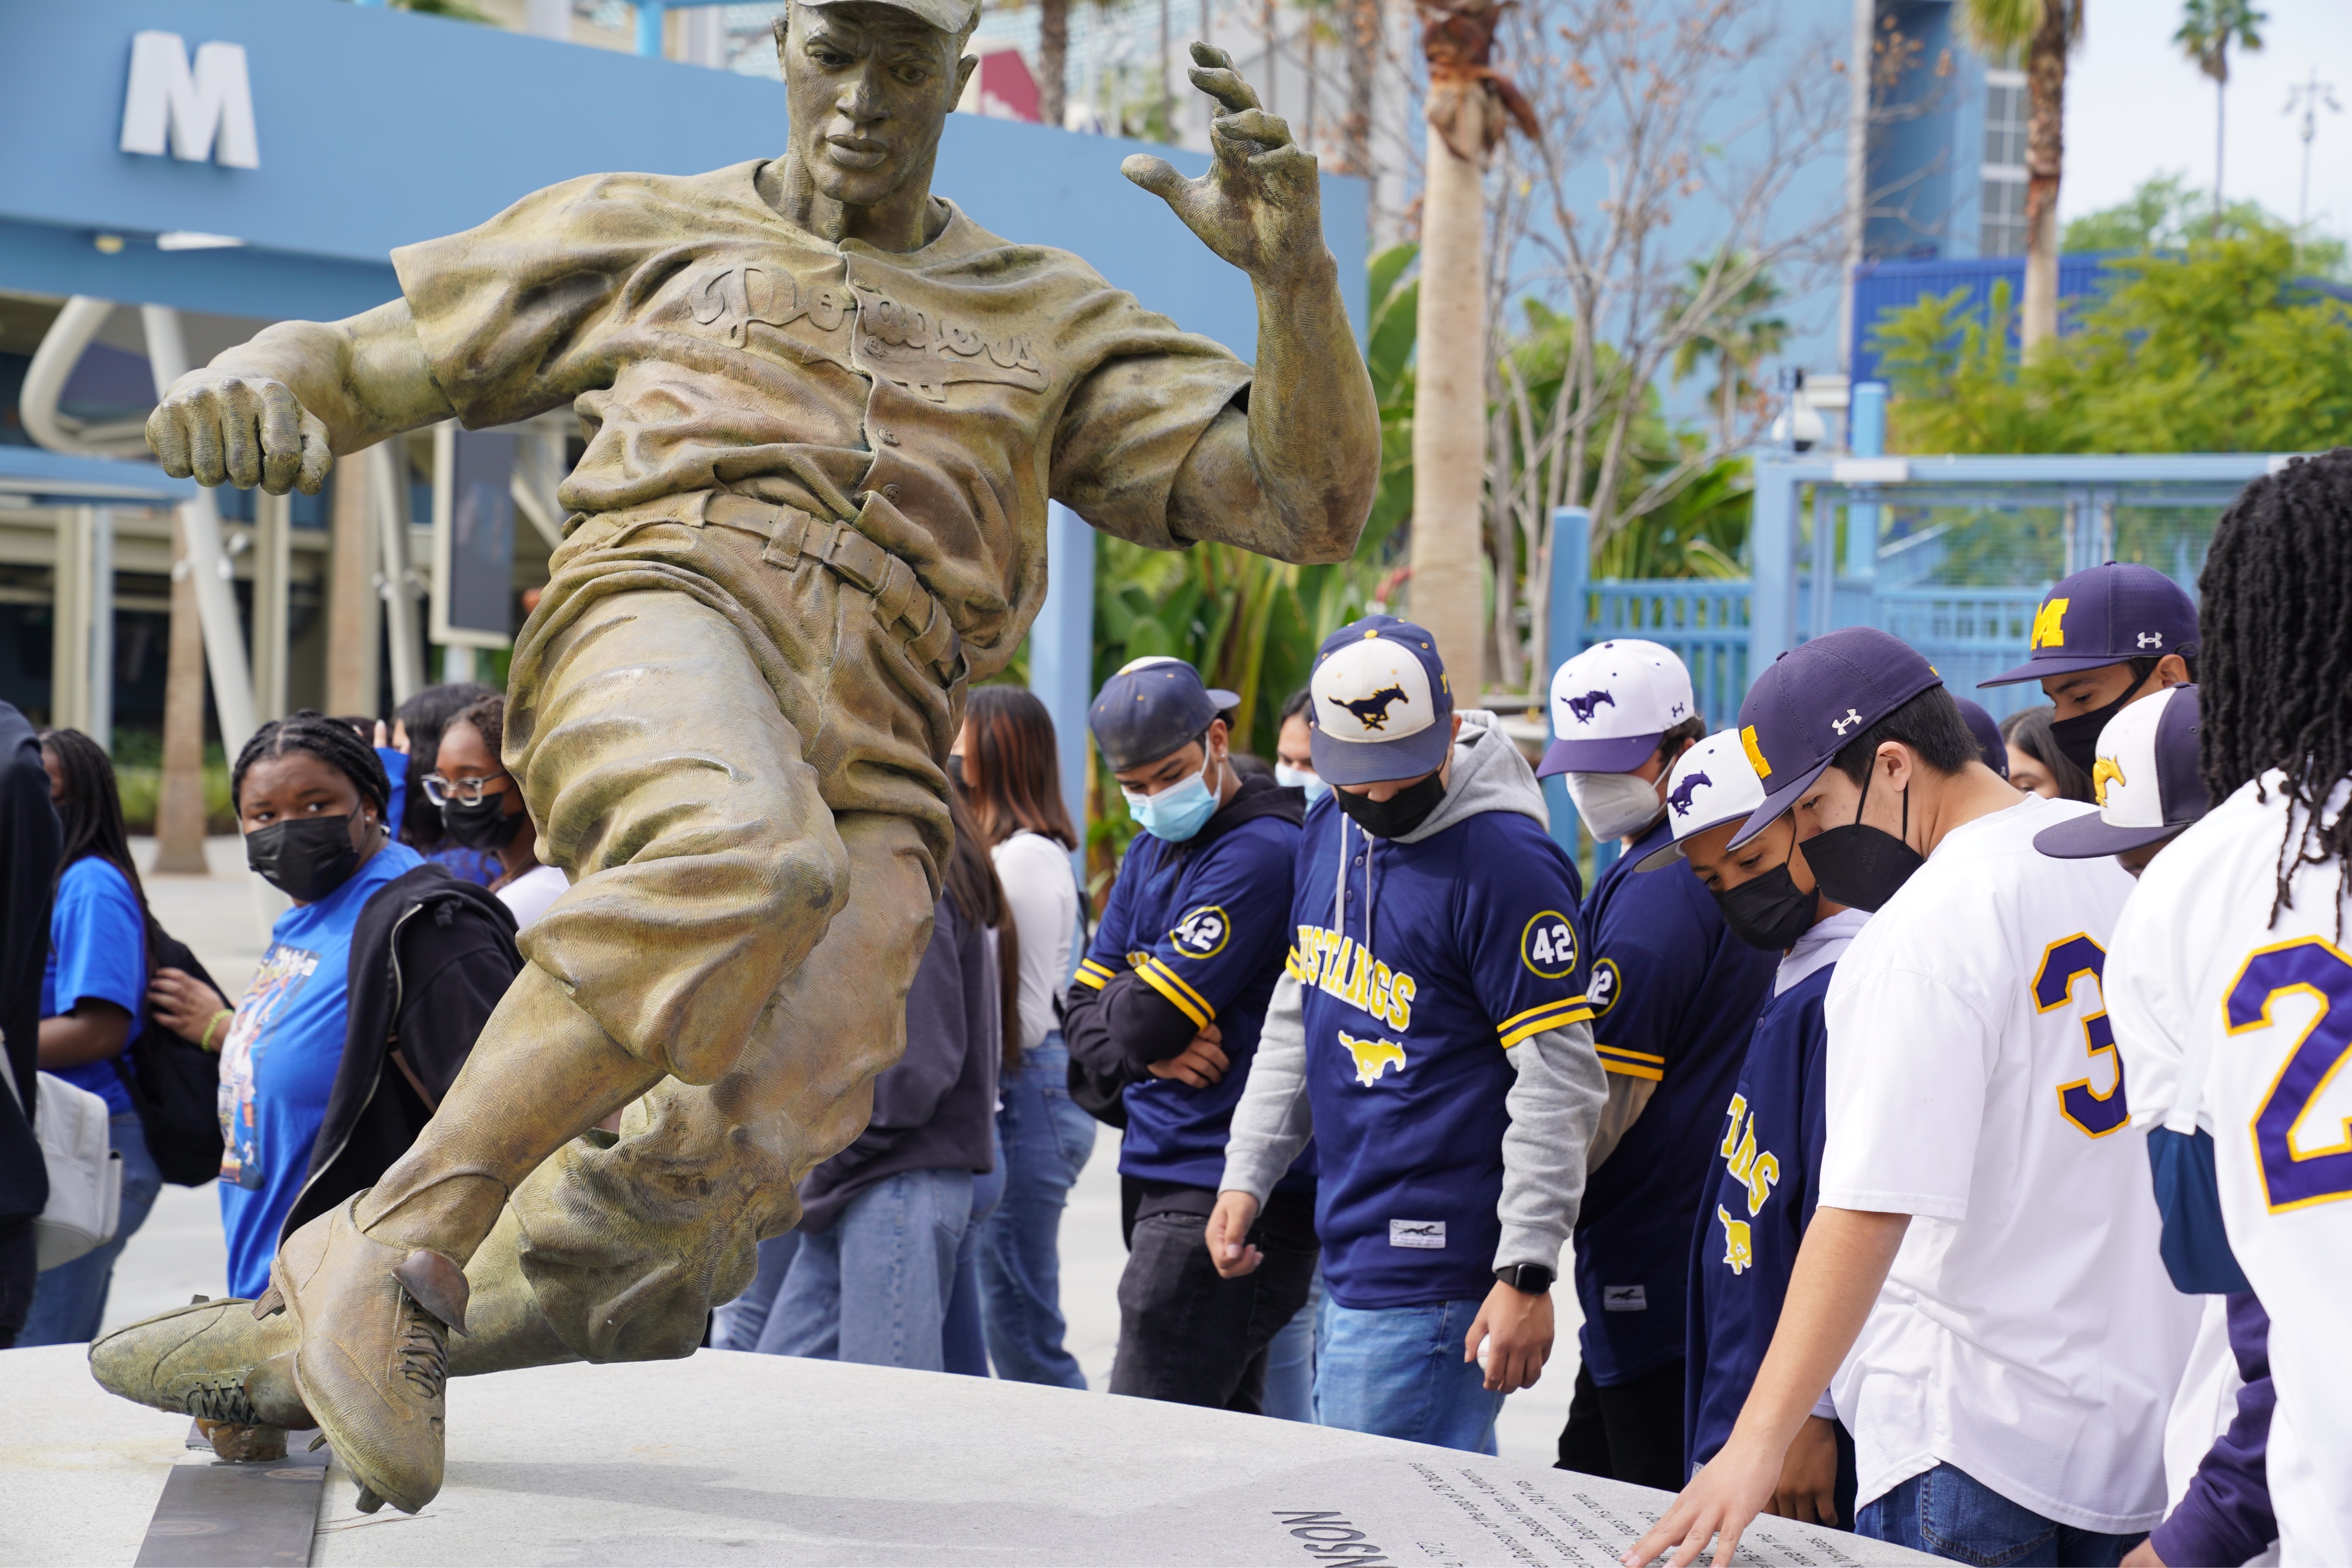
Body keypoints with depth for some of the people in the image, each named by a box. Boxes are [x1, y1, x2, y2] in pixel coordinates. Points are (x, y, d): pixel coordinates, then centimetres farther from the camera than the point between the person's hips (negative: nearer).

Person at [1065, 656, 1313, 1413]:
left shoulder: (1261, 854, -14)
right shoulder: (1151, 852, 16)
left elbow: (1145, 1015, -18)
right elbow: (1084, 1018, 13)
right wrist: (1152, 1051, -7)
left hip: (1224, 1200, -9)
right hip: (1164, 1180, 10)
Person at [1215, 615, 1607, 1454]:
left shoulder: (1507, 863, -16)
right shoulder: (1328, 828, 10)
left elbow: (1560, 1080, -17)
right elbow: (1297, 1016, 21)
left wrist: (1526, 1273, -19)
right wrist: (1247, 1174, 16)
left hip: (1432, 1272, -8)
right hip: (1349, 1253, 8)